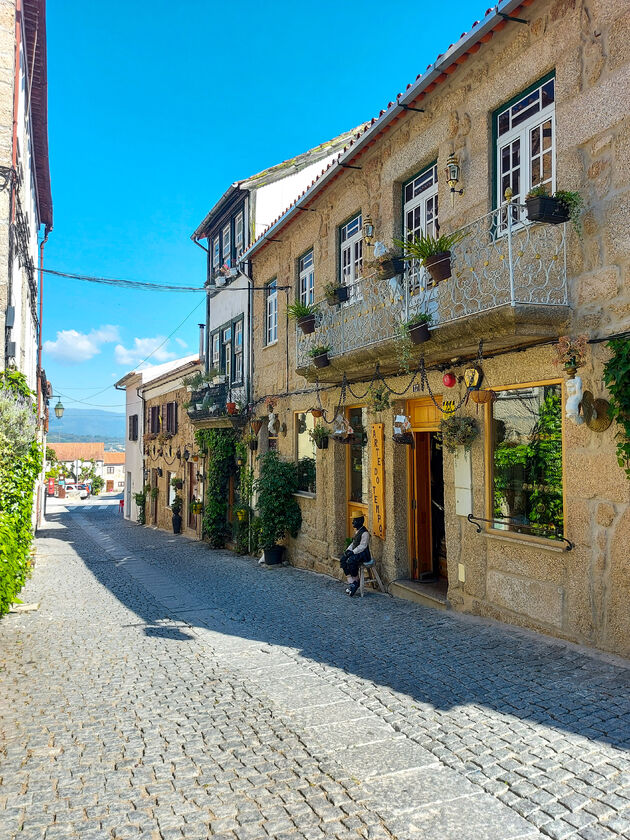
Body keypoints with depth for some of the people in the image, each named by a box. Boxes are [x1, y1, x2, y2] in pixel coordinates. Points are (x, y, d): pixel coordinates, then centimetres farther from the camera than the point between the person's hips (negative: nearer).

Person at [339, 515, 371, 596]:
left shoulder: (364, 533, -15)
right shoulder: (356, 531, 16)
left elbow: (362, 546, -20)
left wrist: (352, 552, -25)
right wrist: (348, 550, 3)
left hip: (364, 554, -9)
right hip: (355, 553, 9)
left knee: (350, 561, -33)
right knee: (343, 560, -13)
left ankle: (356, 582, -13)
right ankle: (351, 583, -14)